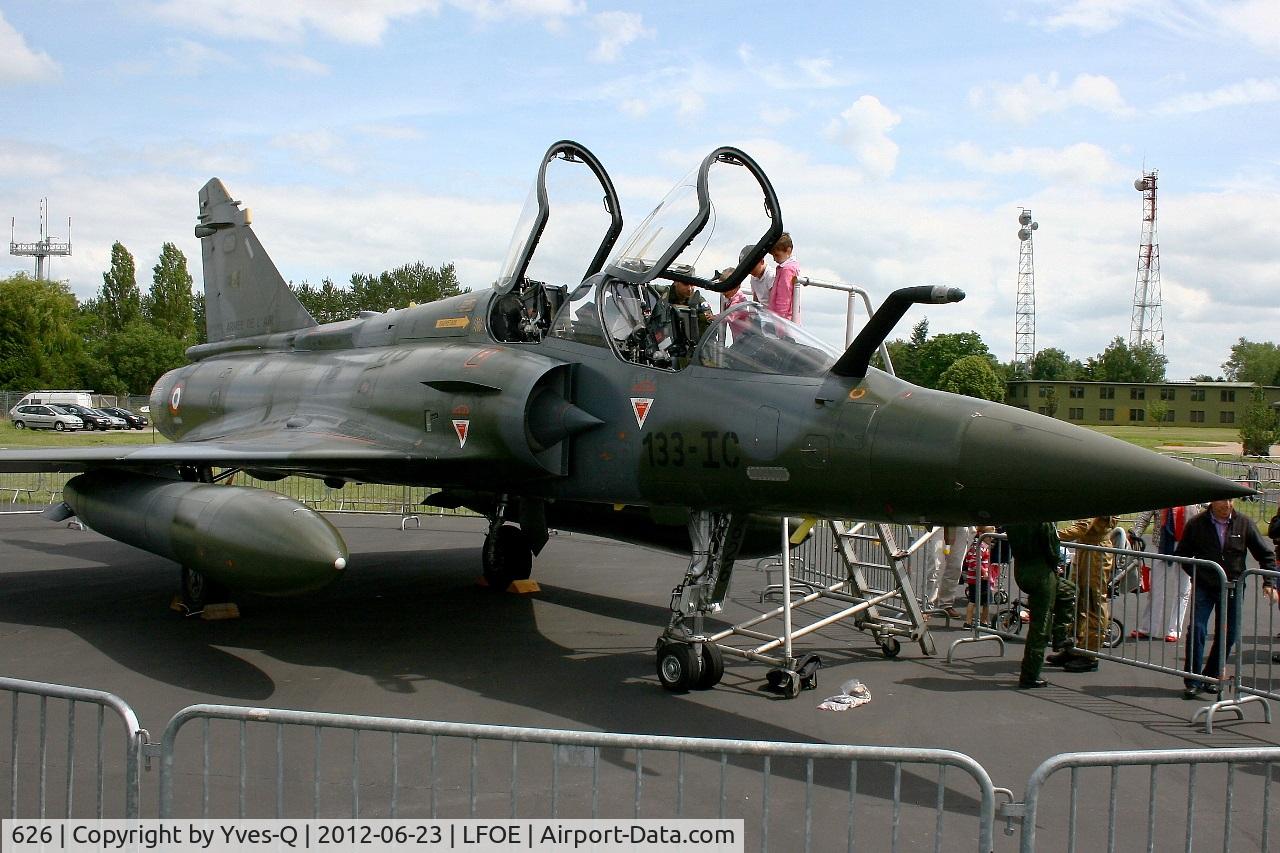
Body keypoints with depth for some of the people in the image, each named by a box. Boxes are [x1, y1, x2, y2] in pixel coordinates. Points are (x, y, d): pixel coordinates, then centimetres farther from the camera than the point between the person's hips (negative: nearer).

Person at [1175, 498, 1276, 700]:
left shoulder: (1245, 524, -2)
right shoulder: (1196, 524, -4)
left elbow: (1266, 554, 7)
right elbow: (1182, 554, 9)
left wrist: (1269, 583, -2)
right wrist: (1197, 574, -2)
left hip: (1232, 589, 2)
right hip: (1203, 587, -2)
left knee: (1228, 635, 5)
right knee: (1197, 630, -11)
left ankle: (1211, 677, 22)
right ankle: (1193, 681, -3)